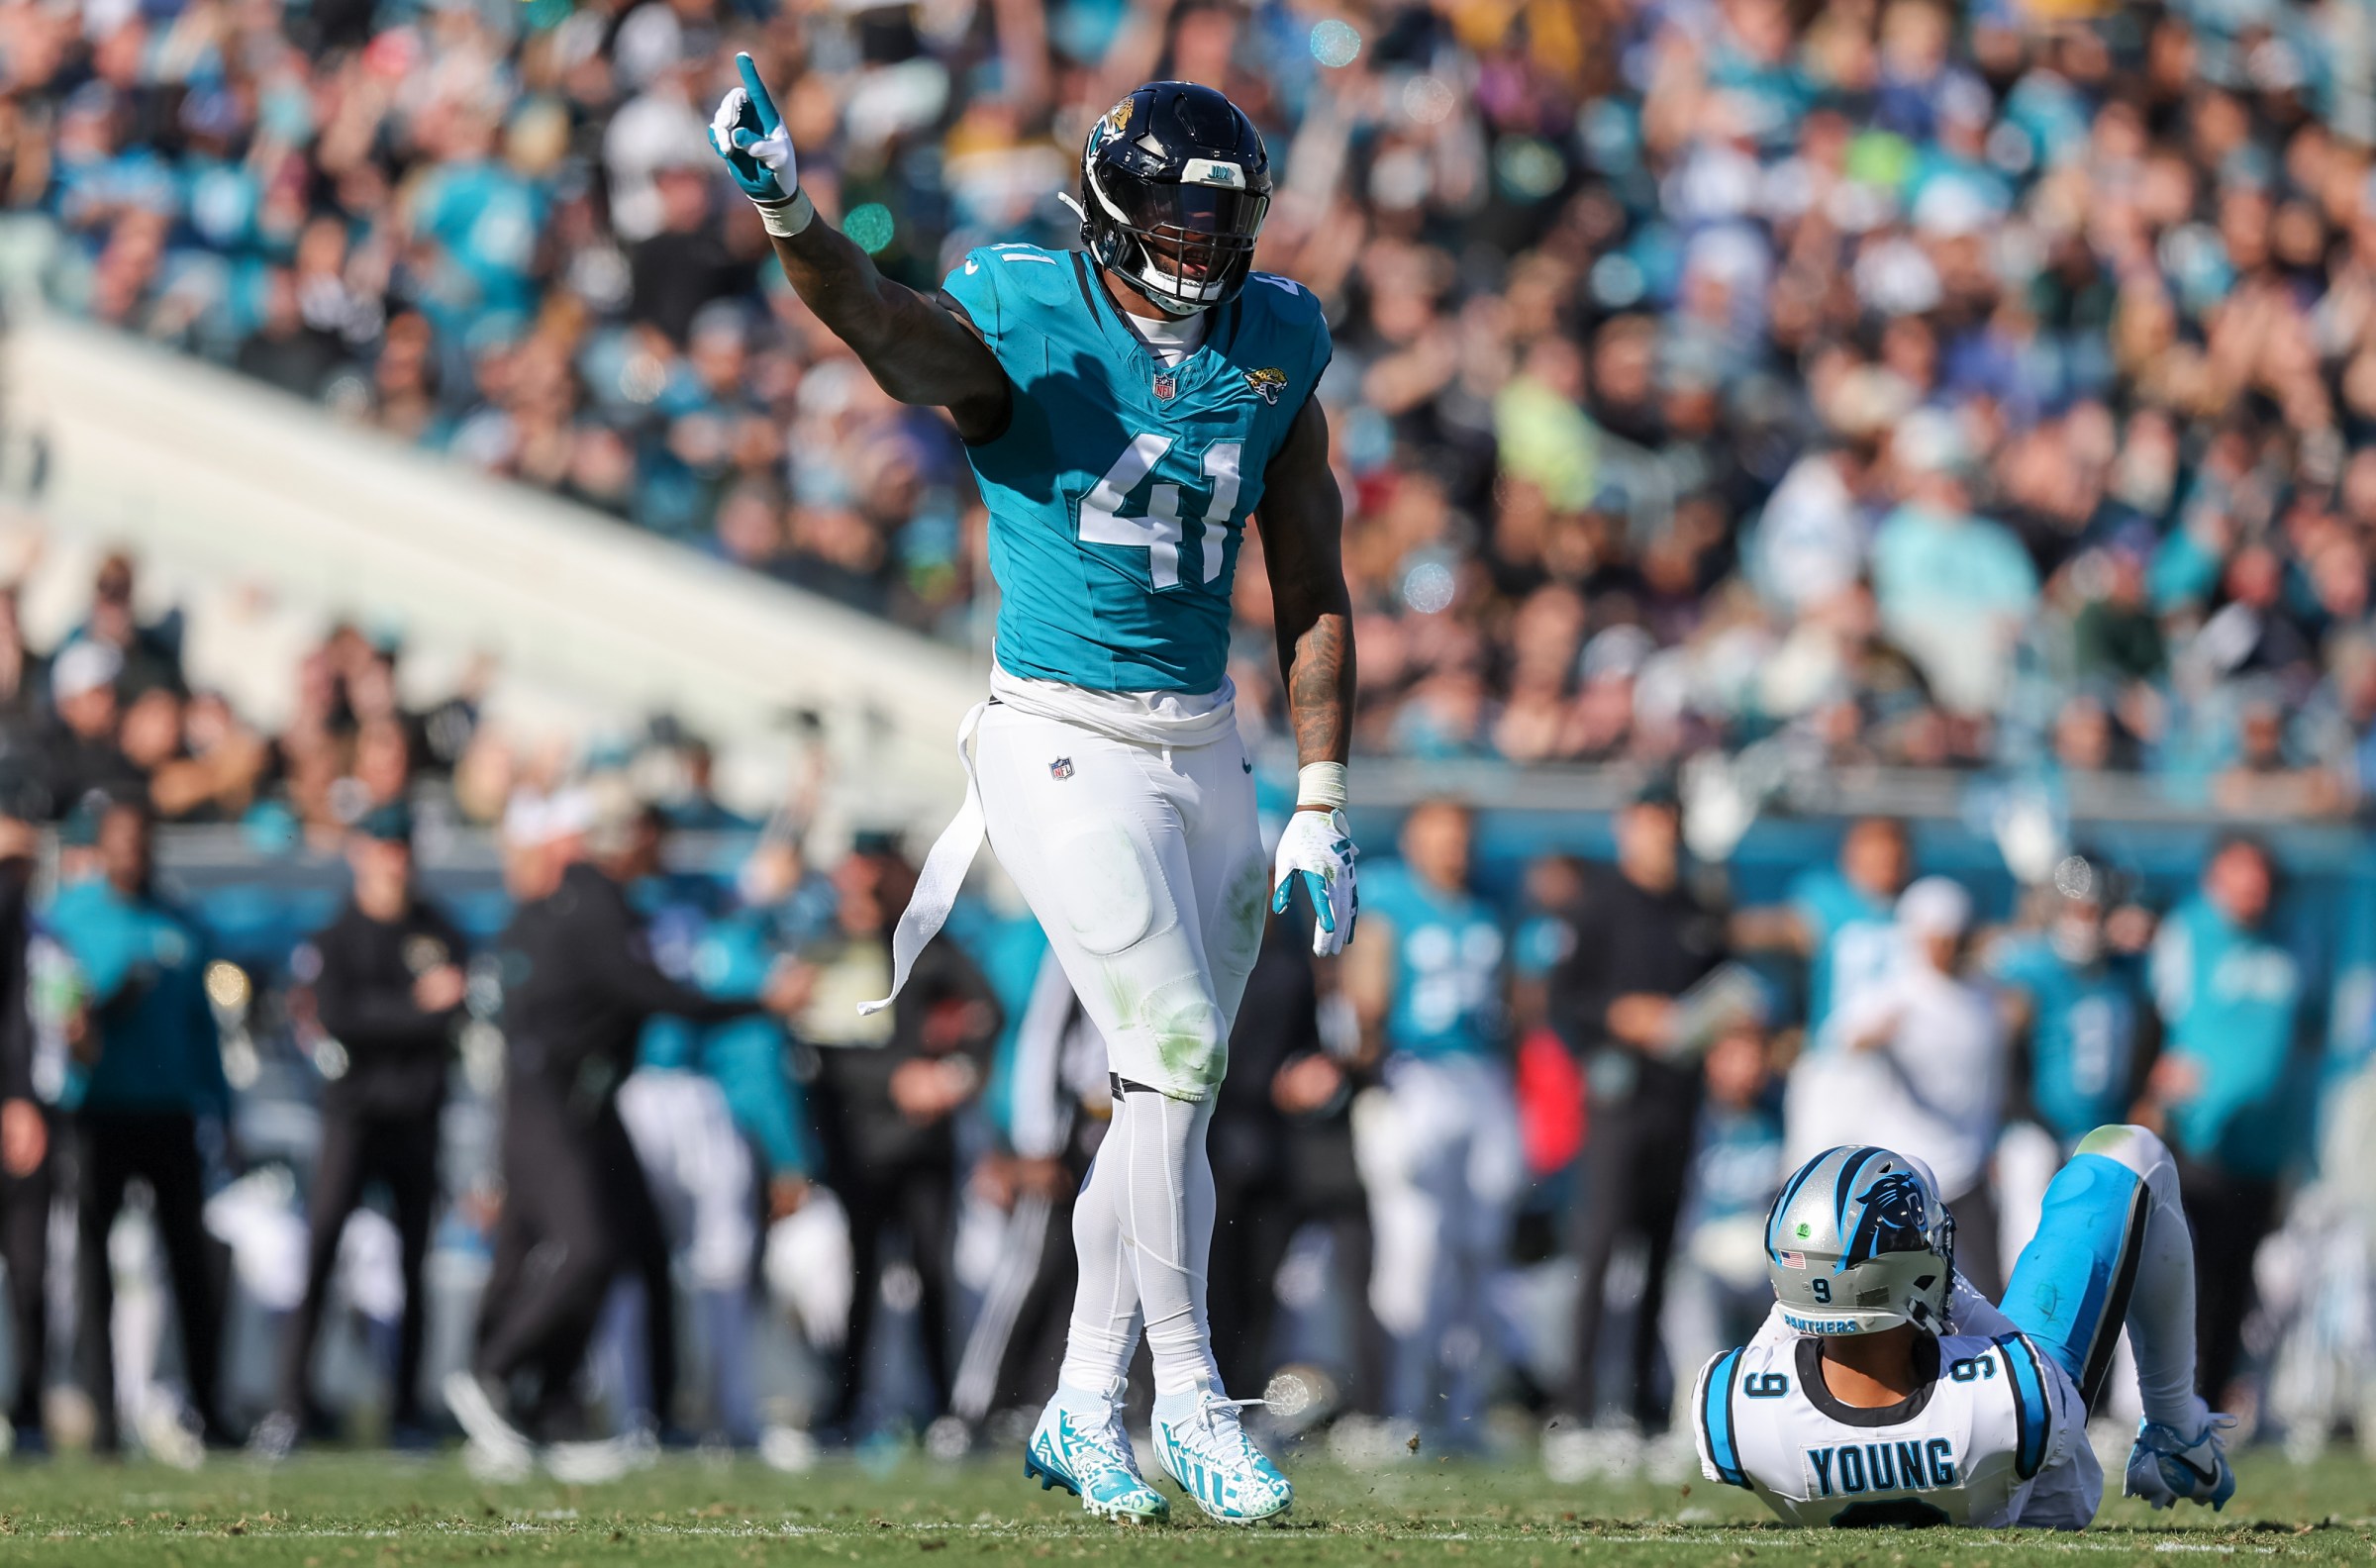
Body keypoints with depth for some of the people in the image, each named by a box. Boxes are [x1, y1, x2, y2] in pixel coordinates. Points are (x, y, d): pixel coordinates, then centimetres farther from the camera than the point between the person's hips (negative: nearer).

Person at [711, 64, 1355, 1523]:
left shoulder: (1275, 346, 5)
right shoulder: (1025, 321, -9)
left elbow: (1314, 589, 9)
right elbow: (880, 319, -31)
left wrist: (1325, 806, 5)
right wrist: (789, 210, -53)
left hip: (1207, 748, 6)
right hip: (1066, 743, -6)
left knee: (1174, 1087, 9)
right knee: (1177, 1055, -13)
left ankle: (1085, 1411, 21)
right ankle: (1189, 1391, -1)